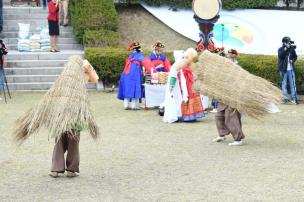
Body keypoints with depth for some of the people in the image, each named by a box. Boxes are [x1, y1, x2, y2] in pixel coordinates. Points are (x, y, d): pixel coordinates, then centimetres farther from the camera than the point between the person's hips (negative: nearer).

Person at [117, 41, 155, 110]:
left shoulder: (130, 56, 18)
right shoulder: (140, 56, -4)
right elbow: (146, 62, -17)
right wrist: (152, 69, -25)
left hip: (126, 74, 7)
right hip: (135, 75, -7)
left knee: (127, 89, 8)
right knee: (134, 89, -3)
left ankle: (126, 105, 9)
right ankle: (134, 105, -5)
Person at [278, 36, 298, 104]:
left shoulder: (292, 49, 1)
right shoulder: (280, 49, -5)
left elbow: (295, 57, 12)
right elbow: (280, 55, -24)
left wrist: (292, 60, -8)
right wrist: (285, 48, -29)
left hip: (291, 69, 1)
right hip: (283, 69, -1)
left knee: (293, 84, -2)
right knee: (284, 84, 6)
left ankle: (294, 99, 1)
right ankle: (285, 98, 17)